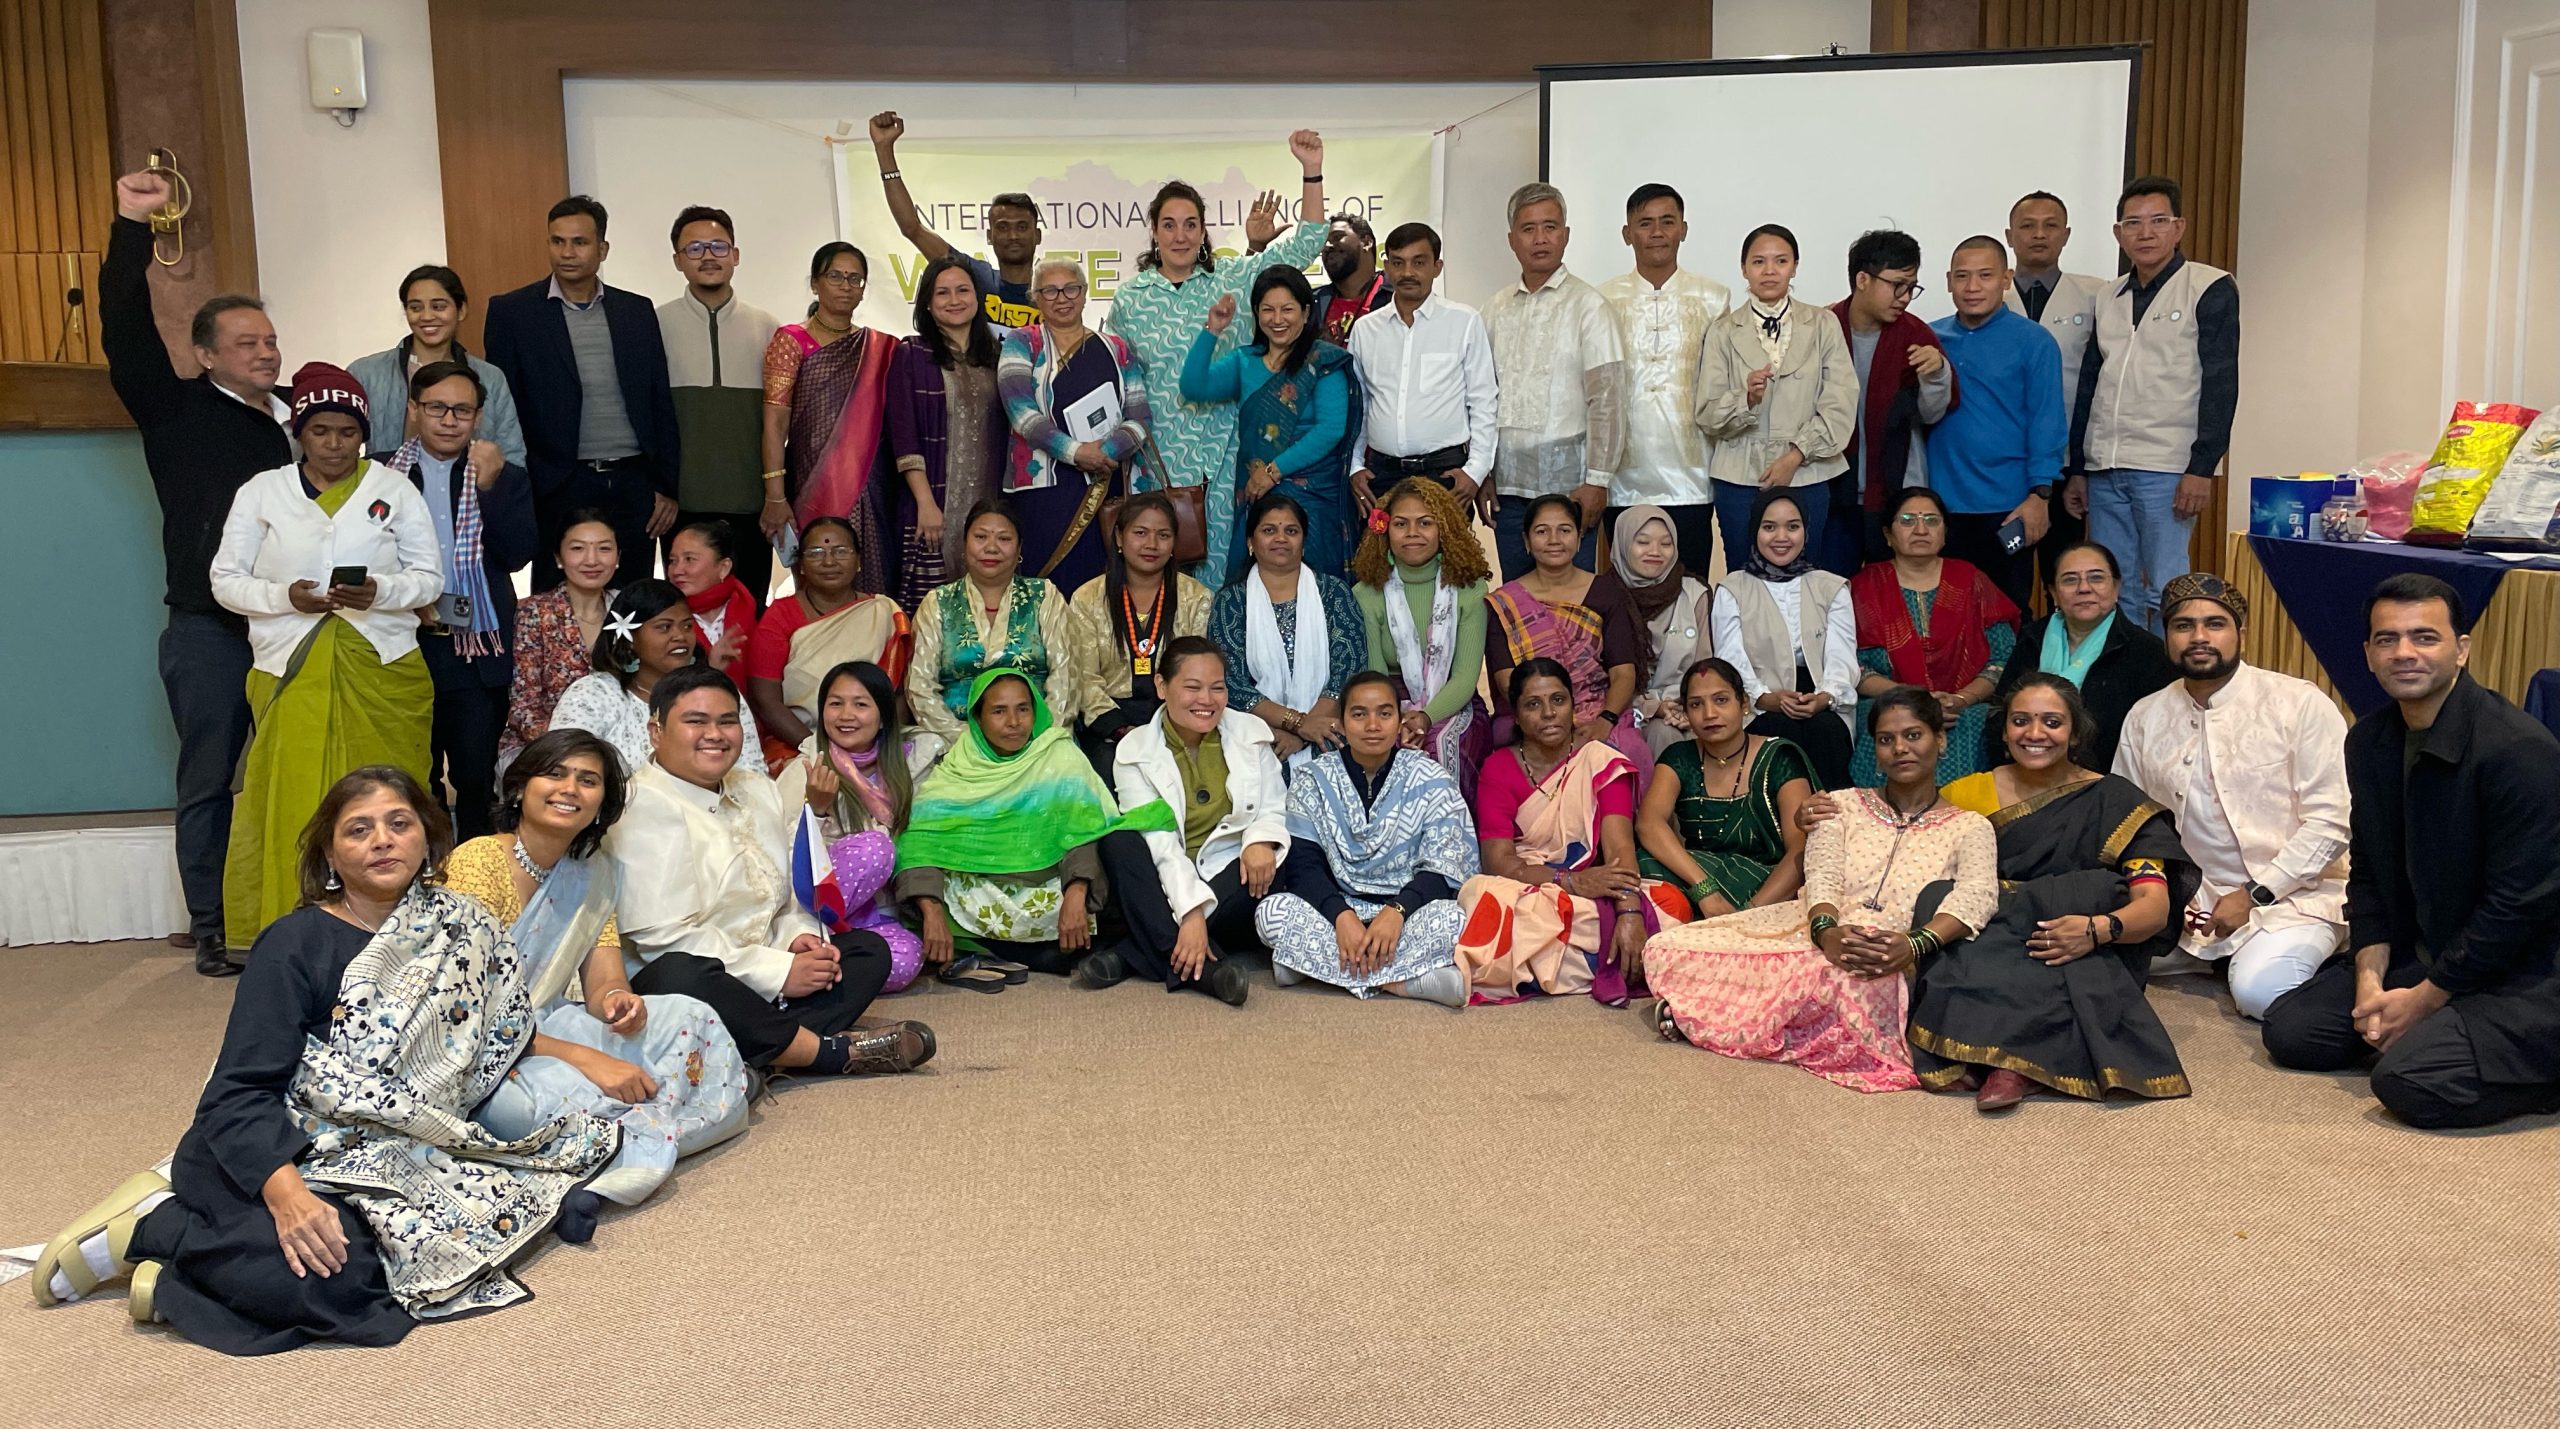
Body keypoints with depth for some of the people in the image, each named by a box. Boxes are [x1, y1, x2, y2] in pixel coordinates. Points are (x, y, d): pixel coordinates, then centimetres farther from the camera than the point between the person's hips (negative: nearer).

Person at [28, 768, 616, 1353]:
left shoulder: (457, 927, 8)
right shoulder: (296, 946, -7)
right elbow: (239, 1092, -15)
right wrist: (286, 1194, -30)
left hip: (392, 1153, 6)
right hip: (272, 1155, -6)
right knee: (343, 1281, -36)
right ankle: (152, 1227, -7)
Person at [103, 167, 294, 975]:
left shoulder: (297, 419, 14)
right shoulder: (177, 410, 2)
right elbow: (126, 336, -11)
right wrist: (132, 228, -19)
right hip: (208, 629, -4)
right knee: (208, 780, 2)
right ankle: (212, 933, 9)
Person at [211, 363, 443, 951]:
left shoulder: (394, 489, 8)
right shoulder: (262, 491, 9)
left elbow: (431, 577, 7)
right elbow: (226, 580, 7)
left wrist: (380, 590, -13)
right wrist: (285, 596, -12)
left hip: (383, 673, 0)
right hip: (291, 674, 0)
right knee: (291, 804, -4)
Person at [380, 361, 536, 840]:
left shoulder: (507, 479, 9)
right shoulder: (379, 473, 5)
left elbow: (517, 555, -5)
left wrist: (490, 486, -14)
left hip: (479, 653, 0)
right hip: (403, 647, 0)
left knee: (478, 780, 3)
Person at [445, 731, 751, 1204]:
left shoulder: (592, 872, 6)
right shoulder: (477, 863, -17)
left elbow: (604, 981, 2)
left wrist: (617, 1001, -24)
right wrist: (585, 1058, -29)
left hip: (544, 1028, 8)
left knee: (688, 1019, -10)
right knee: (565, 1091, -38)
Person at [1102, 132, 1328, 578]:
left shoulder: (1233, 279, 5)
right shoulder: (1129, 299, 5)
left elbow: (1305, 244, 4)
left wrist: (1312, 171, -5)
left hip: (1222, 455, 1)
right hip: (1159, 457, -1)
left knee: (1217, 567, 4)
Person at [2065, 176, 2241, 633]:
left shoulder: (2211, 289, 0)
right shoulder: (2109, 298, 17)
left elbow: (2221, 384, -7)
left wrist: (2202, 469, -14)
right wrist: (2077, 469, 16)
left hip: (2168, 471, -6)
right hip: (2104, 470, 6)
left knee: (2166, 593, -6)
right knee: (2113, 594, 7)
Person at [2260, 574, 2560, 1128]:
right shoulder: (2369, 742, 3)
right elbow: (2368, 874, 9)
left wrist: (2423, 999, -16)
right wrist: (2369, 980, -6)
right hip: (2418, 957, 8)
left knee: (2411, 1083, -27)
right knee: (2290, 1030, -2)